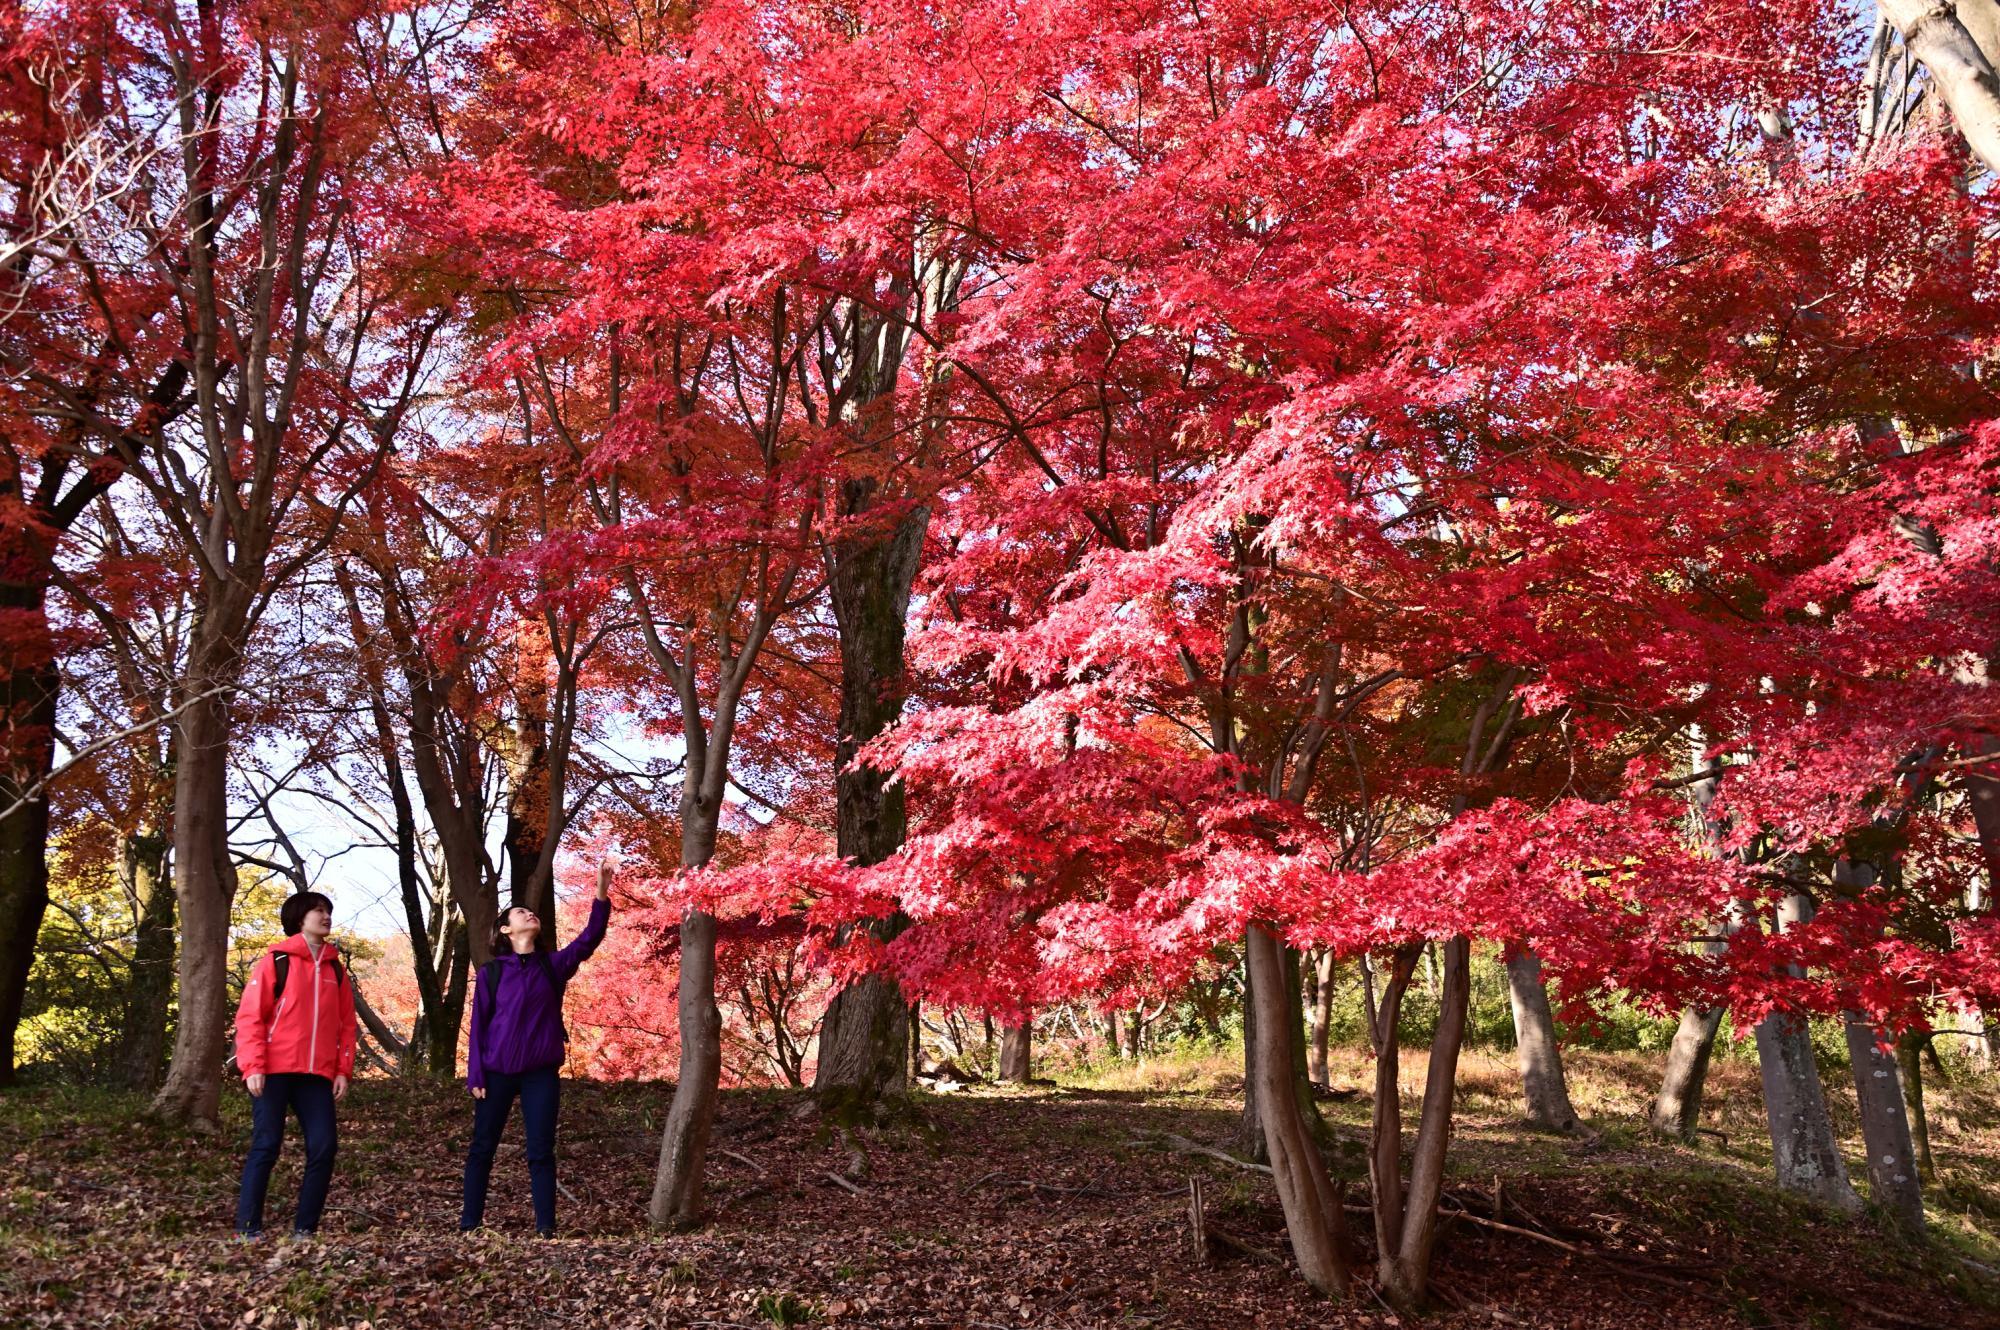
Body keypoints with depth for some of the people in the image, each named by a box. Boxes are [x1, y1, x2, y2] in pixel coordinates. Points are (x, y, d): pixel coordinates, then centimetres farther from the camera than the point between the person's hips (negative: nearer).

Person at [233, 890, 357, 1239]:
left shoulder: (336, 969, 14)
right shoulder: (274, 962, 0)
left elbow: (346, 1025, 14)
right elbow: (249, 1016, -5)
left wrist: (343, 1070, 5)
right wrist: (253, 1067, -14)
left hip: (318, 1076, 4)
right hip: (274, 1072, -4)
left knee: (324, 1147, -2)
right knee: (266, 1146, -2)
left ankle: (305, 1227, 8)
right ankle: (247, 1227, 7)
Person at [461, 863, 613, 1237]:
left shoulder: (553, 964, 5)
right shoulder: (491, 972, 2)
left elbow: (588, 940, -11)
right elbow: (478, 1026, 2)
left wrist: (601, 896, -23)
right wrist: (475, 1075, -4)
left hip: (542, 1072, 1)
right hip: (498, 1071, -1)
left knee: (541, 1151, 4)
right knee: (482, 1148, 7)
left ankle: (546, 1226, 8)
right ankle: (469, 1222, 17)